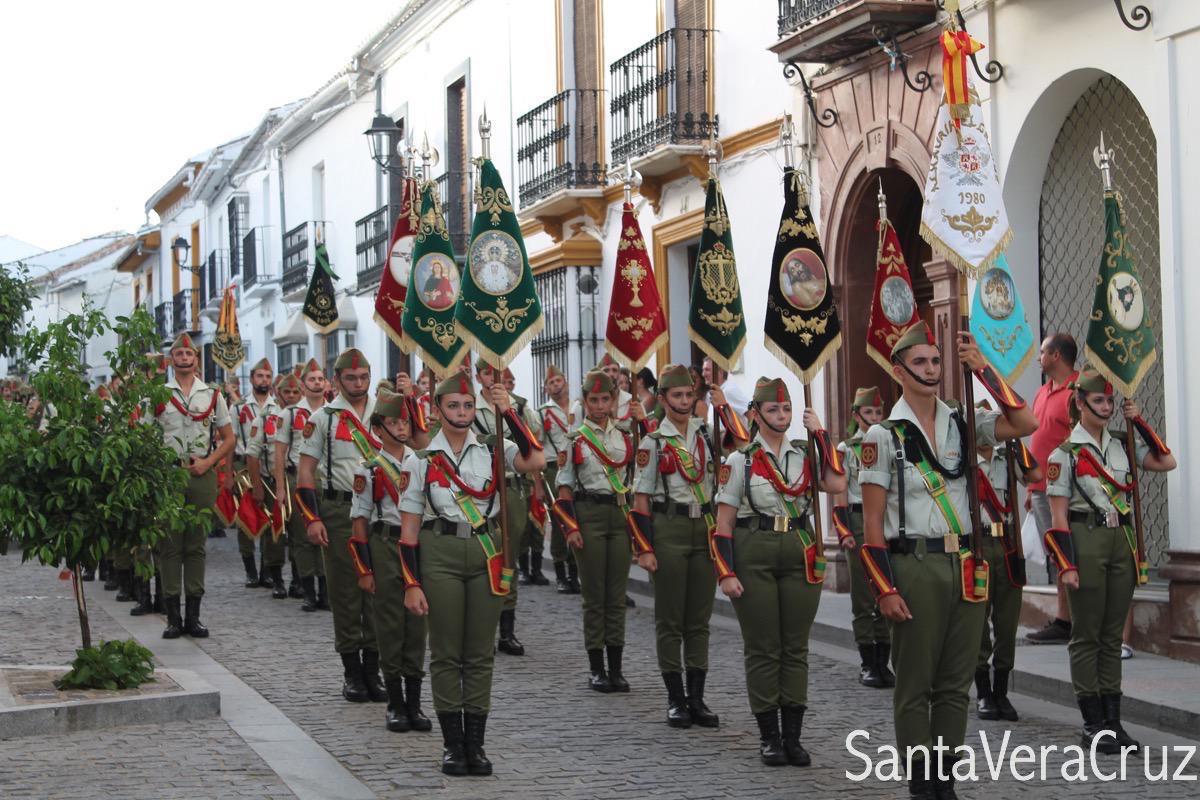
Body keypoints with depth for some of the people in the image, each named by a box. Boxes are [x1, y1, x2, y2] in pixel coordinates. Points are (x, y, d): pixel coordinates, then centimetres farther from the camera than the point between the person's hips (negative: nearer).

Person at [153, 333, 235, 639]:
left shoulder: (212, 395, 8)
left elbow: (228, 438, 11)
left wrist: (208, 462, -4)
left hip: (202, 476, 1)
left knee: (196, 544, 4)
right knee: (169, 545, -1)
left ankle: (193, 615, 9)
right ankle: (173, 616, 3)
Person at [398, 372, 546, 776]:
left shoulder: (493, 449, 4)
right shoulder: (420, 460, 1)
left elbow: (535, 462, -16)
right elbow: (409, 528, 0)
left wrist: (508, 413, -16)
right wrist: (412, 584, -5)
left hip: (488, 553, 2)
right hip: (440, 556, -1)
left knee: (480, 652, 6)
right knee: (446, 652, 3)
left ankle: (475, 743, 13)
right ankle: (452, 745, 11)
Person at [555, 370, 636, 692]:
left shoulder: (624, 435, 10)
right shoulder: (573, 437, -1)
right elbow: (564, 486, -2)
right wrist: (570, 527, -9)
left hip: (621, 514, 3)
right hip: (589, 514, -3)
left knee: (617, 594, 5)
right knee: (594, 595, 0)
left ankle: (616, 668, 11)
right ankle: (596, 669, 7)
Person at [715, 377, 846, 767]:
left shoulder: (806, 454, 8)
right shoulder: (740, 460, -1)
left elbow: (837, 484, -11)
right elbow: (724, 523, -2)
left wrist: (821, 435, -7)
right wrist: (726, 573, -10)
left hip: (800, 554, 3)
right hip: (754, 555, -3)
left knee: (796, 646, 6)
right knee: (762, 648, 2)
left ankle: (793, 735, 13)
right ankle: (768, 736, 11)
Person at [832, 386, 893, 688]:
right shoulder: (846, 449, 1)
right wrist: (844, 532, -12)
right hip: (859, 523, -3)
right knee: (863, 597, 0)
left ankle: (884, 661, 10)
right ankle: (867, 664, 5)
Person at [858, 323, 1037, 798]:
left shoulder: (963, 425, 9)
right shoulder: (884, 436, -3)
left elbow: (1026, 424, -4)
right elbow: (872, 522, -5)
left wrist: (982, 368, -3)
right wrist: (885, 590, -11)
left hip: (966, 566, 4)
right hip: (914, 566, -4)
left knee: (956, 683, 9)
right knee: (914, 684, 1)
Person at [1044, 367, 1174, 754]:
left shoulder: (1122, 445, 11)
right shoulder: (1065, 453, -5)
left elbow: (1166, 462, 6)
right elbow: (1059, 517, -7)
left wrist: (1139, 422, 3)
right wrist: (1067, 565, -13)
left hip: (1122, 540, 5)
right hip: (1086, 543, -5)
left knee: (1113, 635, 9)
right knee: (1086, 636, 0)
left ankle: (1113, 719, 14)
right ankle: (1093, 725, 4)